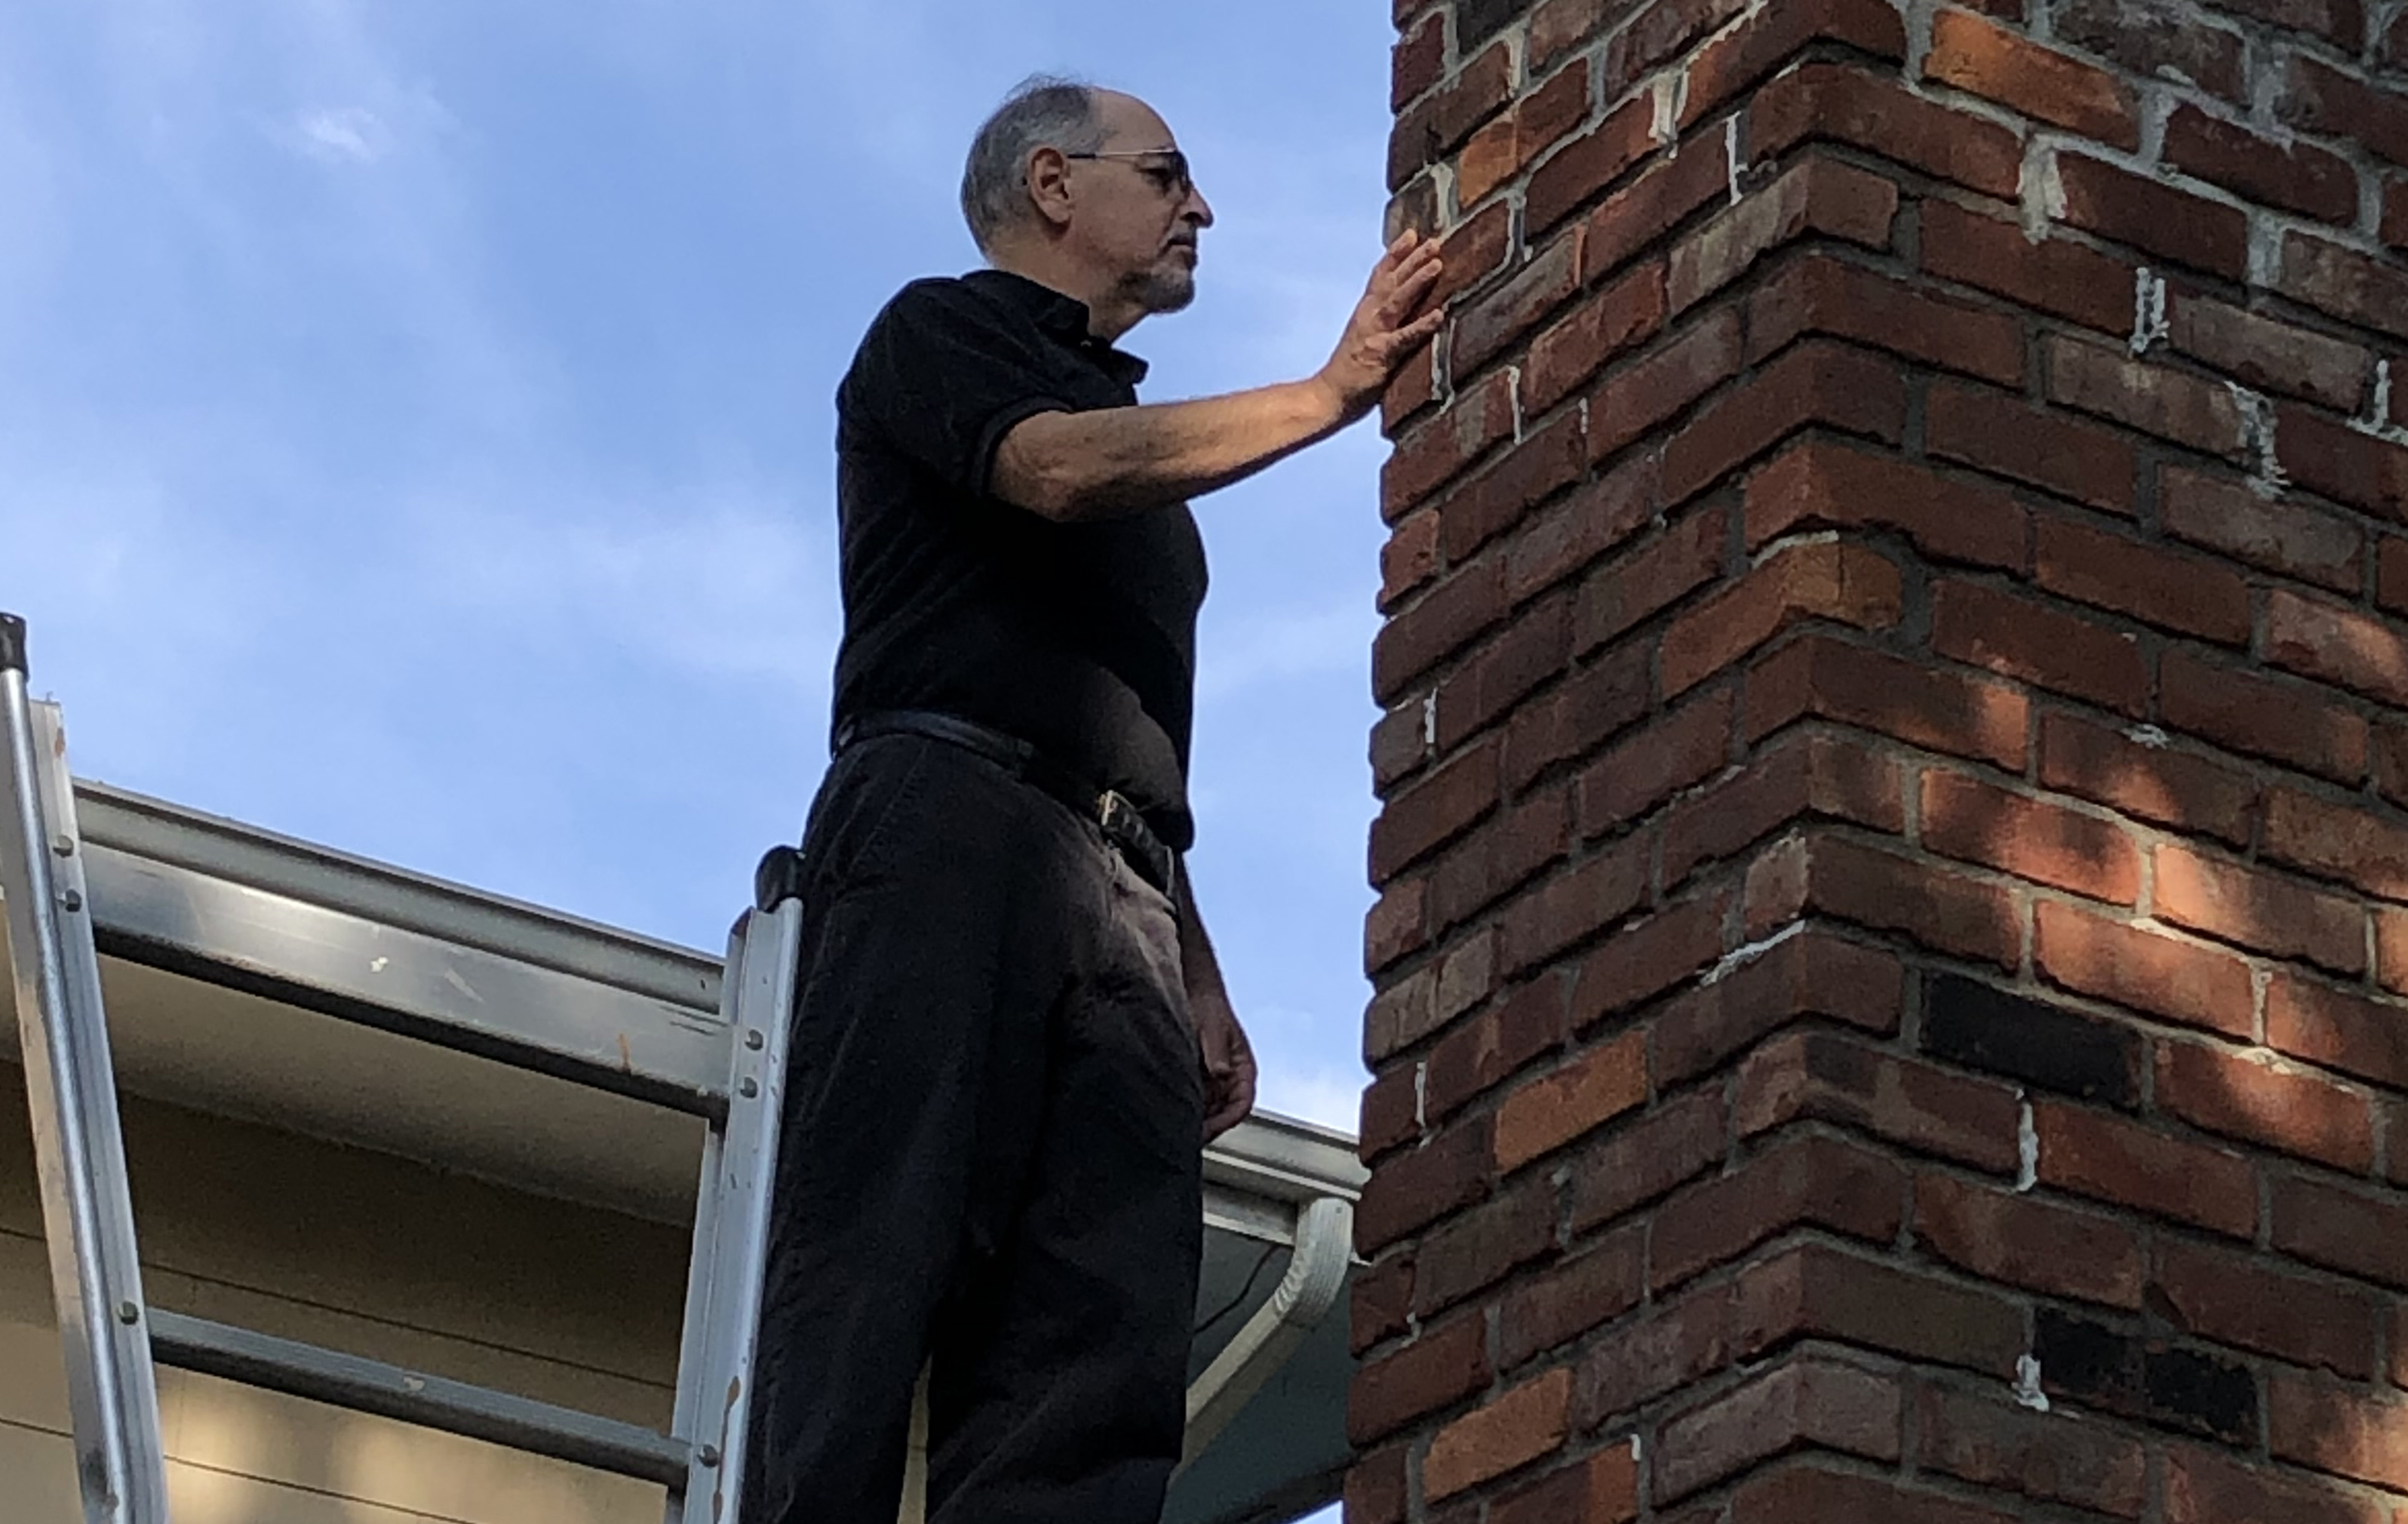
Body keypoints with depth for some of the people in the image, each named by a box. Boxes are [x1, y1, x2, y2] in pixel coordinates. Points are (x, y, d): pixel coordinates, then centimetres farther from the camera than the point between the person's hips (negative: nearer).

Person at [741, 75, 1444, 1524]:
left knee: (1107, 1343, -13)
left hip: (1122, 887, 7)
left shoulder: (1139, 443, 34)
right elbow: (1058, 468, -9)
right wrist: (1335, 391, 0)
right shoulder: (940, 333, 14)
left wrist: (1205, 989, 20)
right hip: (954, 816, -6)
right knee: (875, 1277, -20)